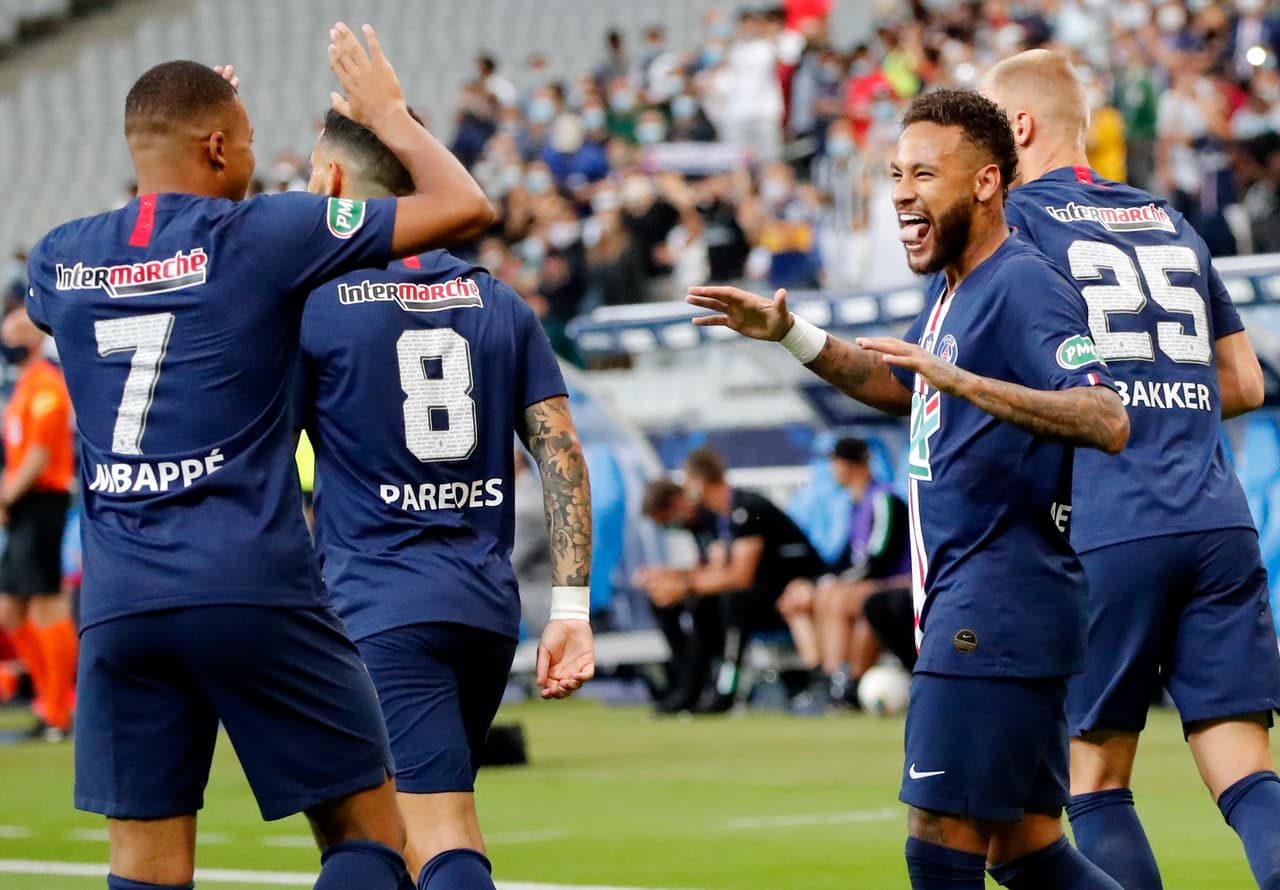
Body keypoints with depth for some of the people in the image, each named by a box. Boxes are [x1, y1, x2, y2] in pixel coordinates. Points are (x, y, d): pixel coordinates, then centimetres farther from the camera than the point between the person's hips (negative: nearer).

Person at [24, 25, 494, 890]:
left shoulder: (60, 259, 10)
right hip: (255, 590, -4)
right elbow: (464, 207, -3)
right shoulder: (261, 235, -4)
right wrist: (389, 114, 14)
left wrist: (169, 137, 38)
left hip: (118, 601, 5)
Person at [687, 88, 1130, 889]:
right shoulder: (952, 290, 16)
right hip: (966, 604, 10)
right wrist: (792, 336, 22)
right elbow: (900, 387, 35)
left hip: (997, 606, -10)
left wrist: (965, 381, -36)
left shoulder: (1024, 289, -15)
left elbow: (1107, 422, -28)